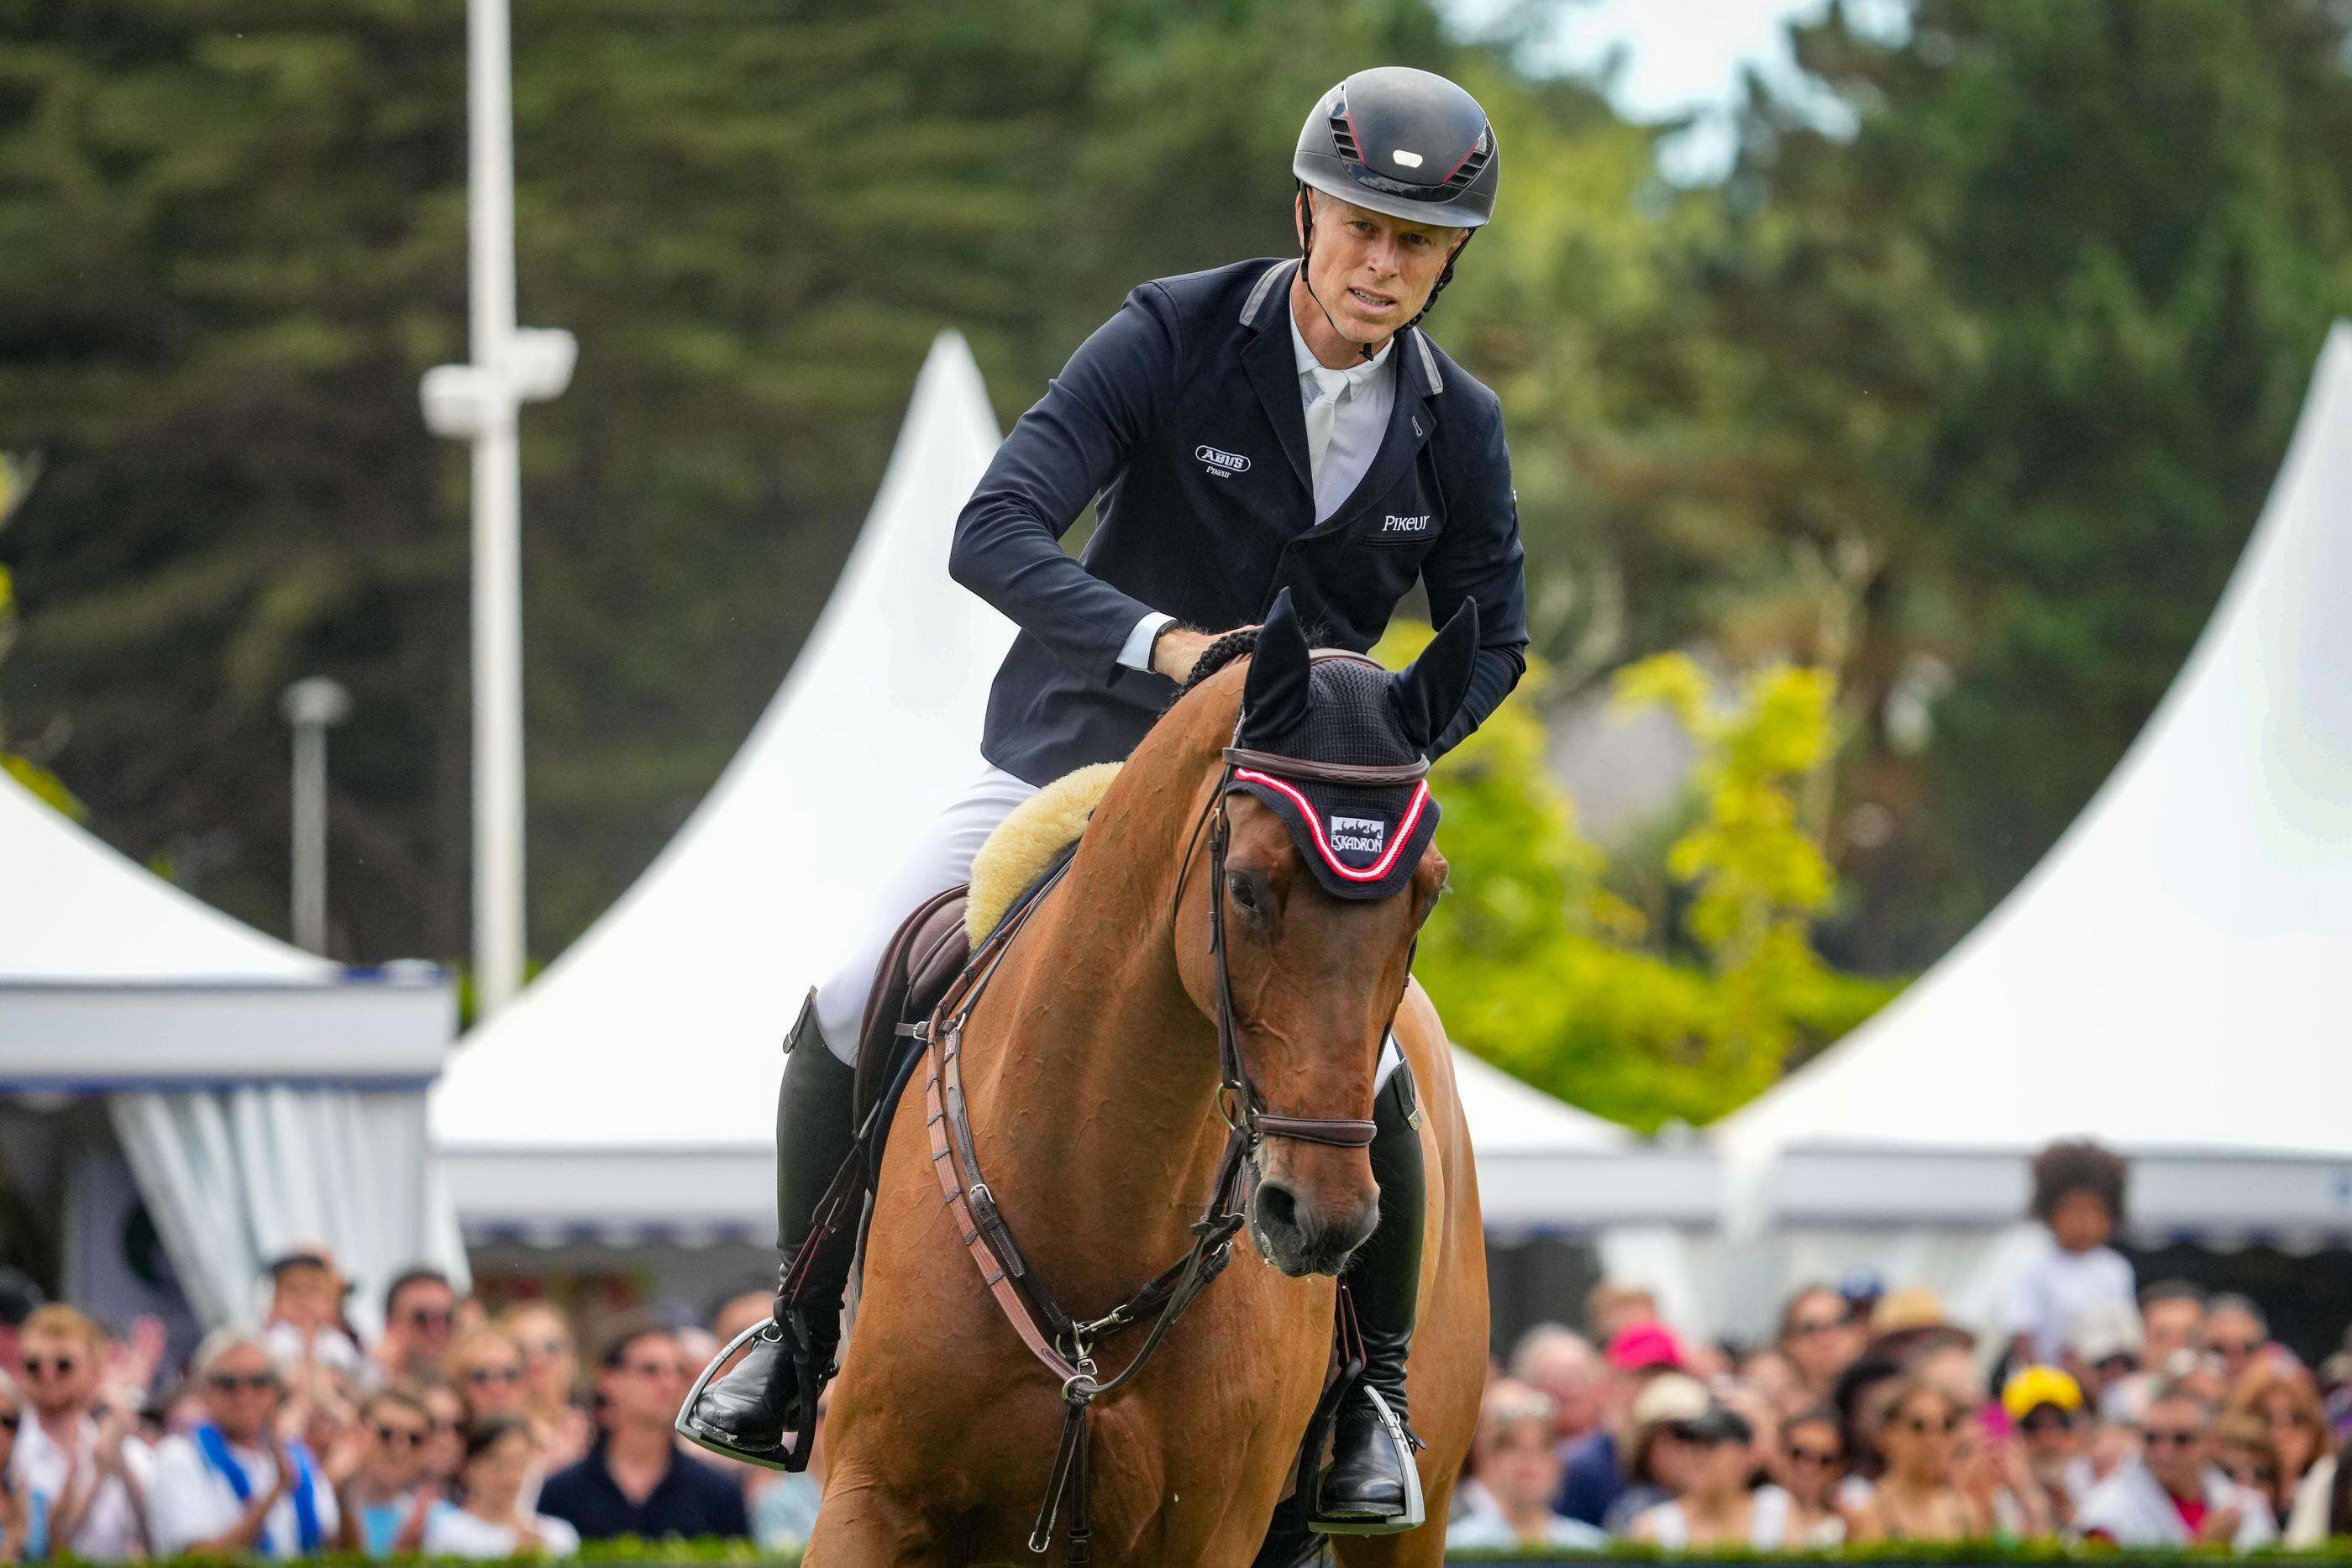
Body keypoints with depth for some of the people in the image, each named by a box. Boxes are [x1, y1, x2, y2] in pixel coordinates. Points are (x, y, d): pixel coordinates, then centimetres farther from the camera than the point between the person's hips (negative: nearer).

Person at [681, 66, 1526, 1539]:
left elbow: (1491, 639, 6)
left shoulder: (1456, 427, -6)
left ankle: (1374, 1388, 0)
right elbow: (995, 535, -25)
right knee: (845, 1021, -12)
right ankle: (802, 1339, 12)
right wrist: (1167, 644, -41)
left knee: (1360, 1074, -24)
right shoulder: (1171, 339, -16)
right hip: (1070, 757, 0)